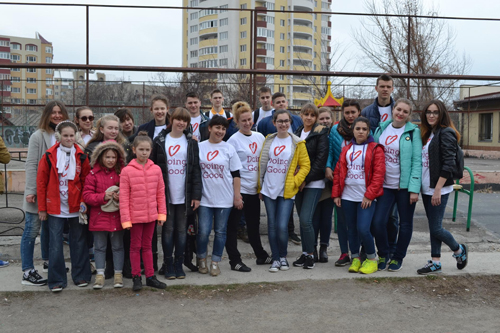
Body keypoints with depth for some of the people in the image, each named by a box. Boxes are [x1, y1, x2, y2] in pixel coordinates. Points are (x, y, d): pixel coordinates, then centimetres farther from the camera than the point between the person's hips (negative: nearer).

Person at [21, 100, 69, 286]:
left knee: (49, 228, 18)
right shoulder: (38, 136, -7)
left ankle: (48, 262, 34)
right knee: (32, 230, -2)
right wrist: (31, 191, -14)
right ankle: (27, 272, 3)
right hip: (39, 192, -5)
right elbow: (31, 165, -10)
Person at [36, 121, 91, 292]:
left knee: (79, 241, 9)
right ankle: (57, 280, 13)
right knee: (55, 244, 2)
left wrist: (84, 202, -8)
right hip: (55, 207, -1)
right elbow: (41, 182, 1)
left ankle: (81, 276, 21)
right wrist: (42, 207, -1)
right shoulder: (50, 156, -1)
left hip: (76, 207, 1)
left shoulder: (81, 156, 1)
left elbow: (86, 181, 3)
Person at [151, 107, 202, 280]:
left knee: (182, 230, 8)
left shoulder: (191, 142, 5)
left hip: (184, 195, 1)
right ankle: (168, 265, 16)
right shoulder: (160, 141, 2)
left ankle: (179, 264, 19)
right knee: (168, 229, 5)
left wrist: (197, 195, -4)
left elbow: (196, 170, 2)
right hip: (165, 194, -1)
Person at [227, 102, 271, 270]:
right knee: (233, 225, 1)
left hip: (254, 189, 6)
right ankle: (235, 261, 9)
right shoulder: (234, 140, -8)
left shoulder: (259, 137, 9)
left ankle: (261, 255, 31)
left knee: (254, 224, 18)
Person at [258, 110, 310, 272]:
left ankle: (283, 256, 15)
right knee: (272, 226, 6)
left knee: (282, 227, -9)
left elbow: (305, 165, 1)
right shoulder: (268, 141, 9)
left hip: (286, 192, -3)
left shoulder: (297, 143, 0)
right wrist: (260, 186, 10)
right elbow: (261, 163, 13)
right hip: (269, 190, 3)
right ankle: (275, 259, 18)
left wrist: (295, 182, -10)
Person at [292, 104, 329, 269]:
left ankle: (310, 254, 1)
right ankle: (305, 253, 20)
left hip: (314, 183, -6)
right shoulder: (297, 133, 14)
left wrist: (306, 179, -13)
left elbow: (321, 159, -11)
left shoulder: (321, 133, -4)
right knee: (302, 219, 9)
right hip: (298, 182, 6)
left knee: (305, 219, -13)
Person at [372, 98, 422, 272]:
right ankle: (383, 256, 17)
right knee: (378, 221, -5)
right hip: (386, 184, 3)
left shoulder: (413, 131, -5)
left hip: (405, 186, -2)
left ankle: (398, 257, 27)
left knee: (405, 223, 9)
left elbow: (417, 161, -9)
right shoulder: (382, 128, 6)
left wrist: (414, 189, -15)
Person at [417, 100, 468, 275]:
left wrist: (437, 190, -21)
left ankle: (459, 250, 21)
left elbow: (448, 164, -18)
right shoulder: (428, 133, 14)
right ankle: (435, 263, 19)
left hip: (439, 189, -8)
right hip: (426, 188, 8)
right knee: (433, 227, 12)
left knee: (435, 228, -5)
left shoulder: (446, 133, -11)